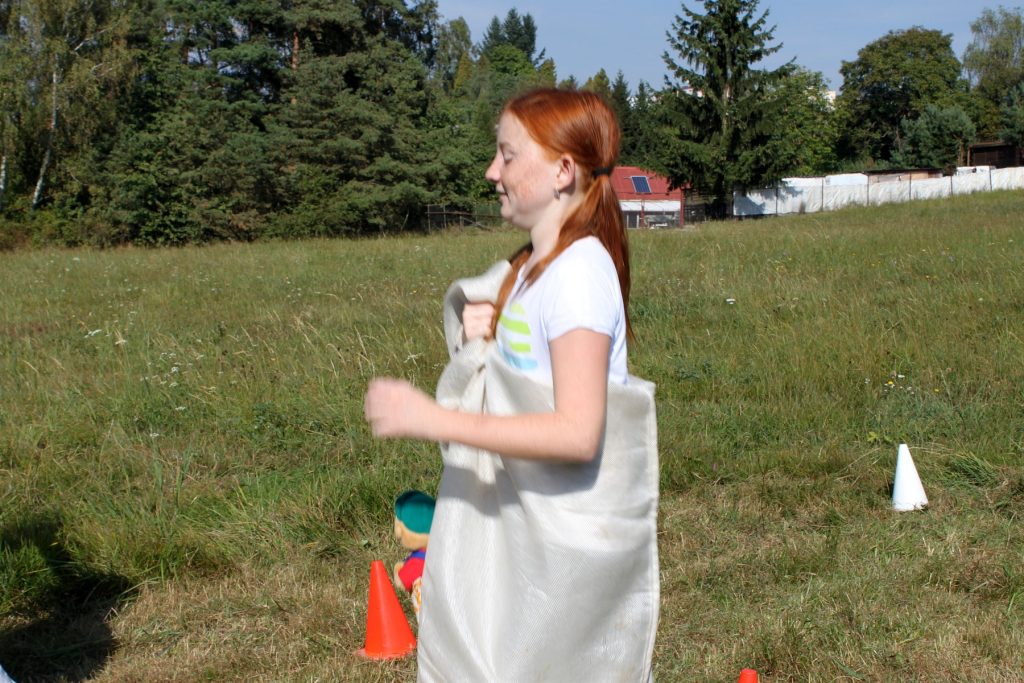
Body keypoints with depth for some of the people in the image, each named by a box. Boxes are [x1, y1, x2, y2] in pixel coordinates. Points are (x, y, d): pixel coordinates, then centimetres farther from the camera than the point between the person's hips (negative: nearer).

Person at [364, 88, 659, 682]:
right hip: (523, 521, 9)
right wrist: (482, 340, -3)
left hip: (568, 537, -9)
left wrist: (435, 420, -28)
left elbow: (577, 433, -27)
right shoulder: (535, 266, 8)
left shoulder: (578, 272, -20)